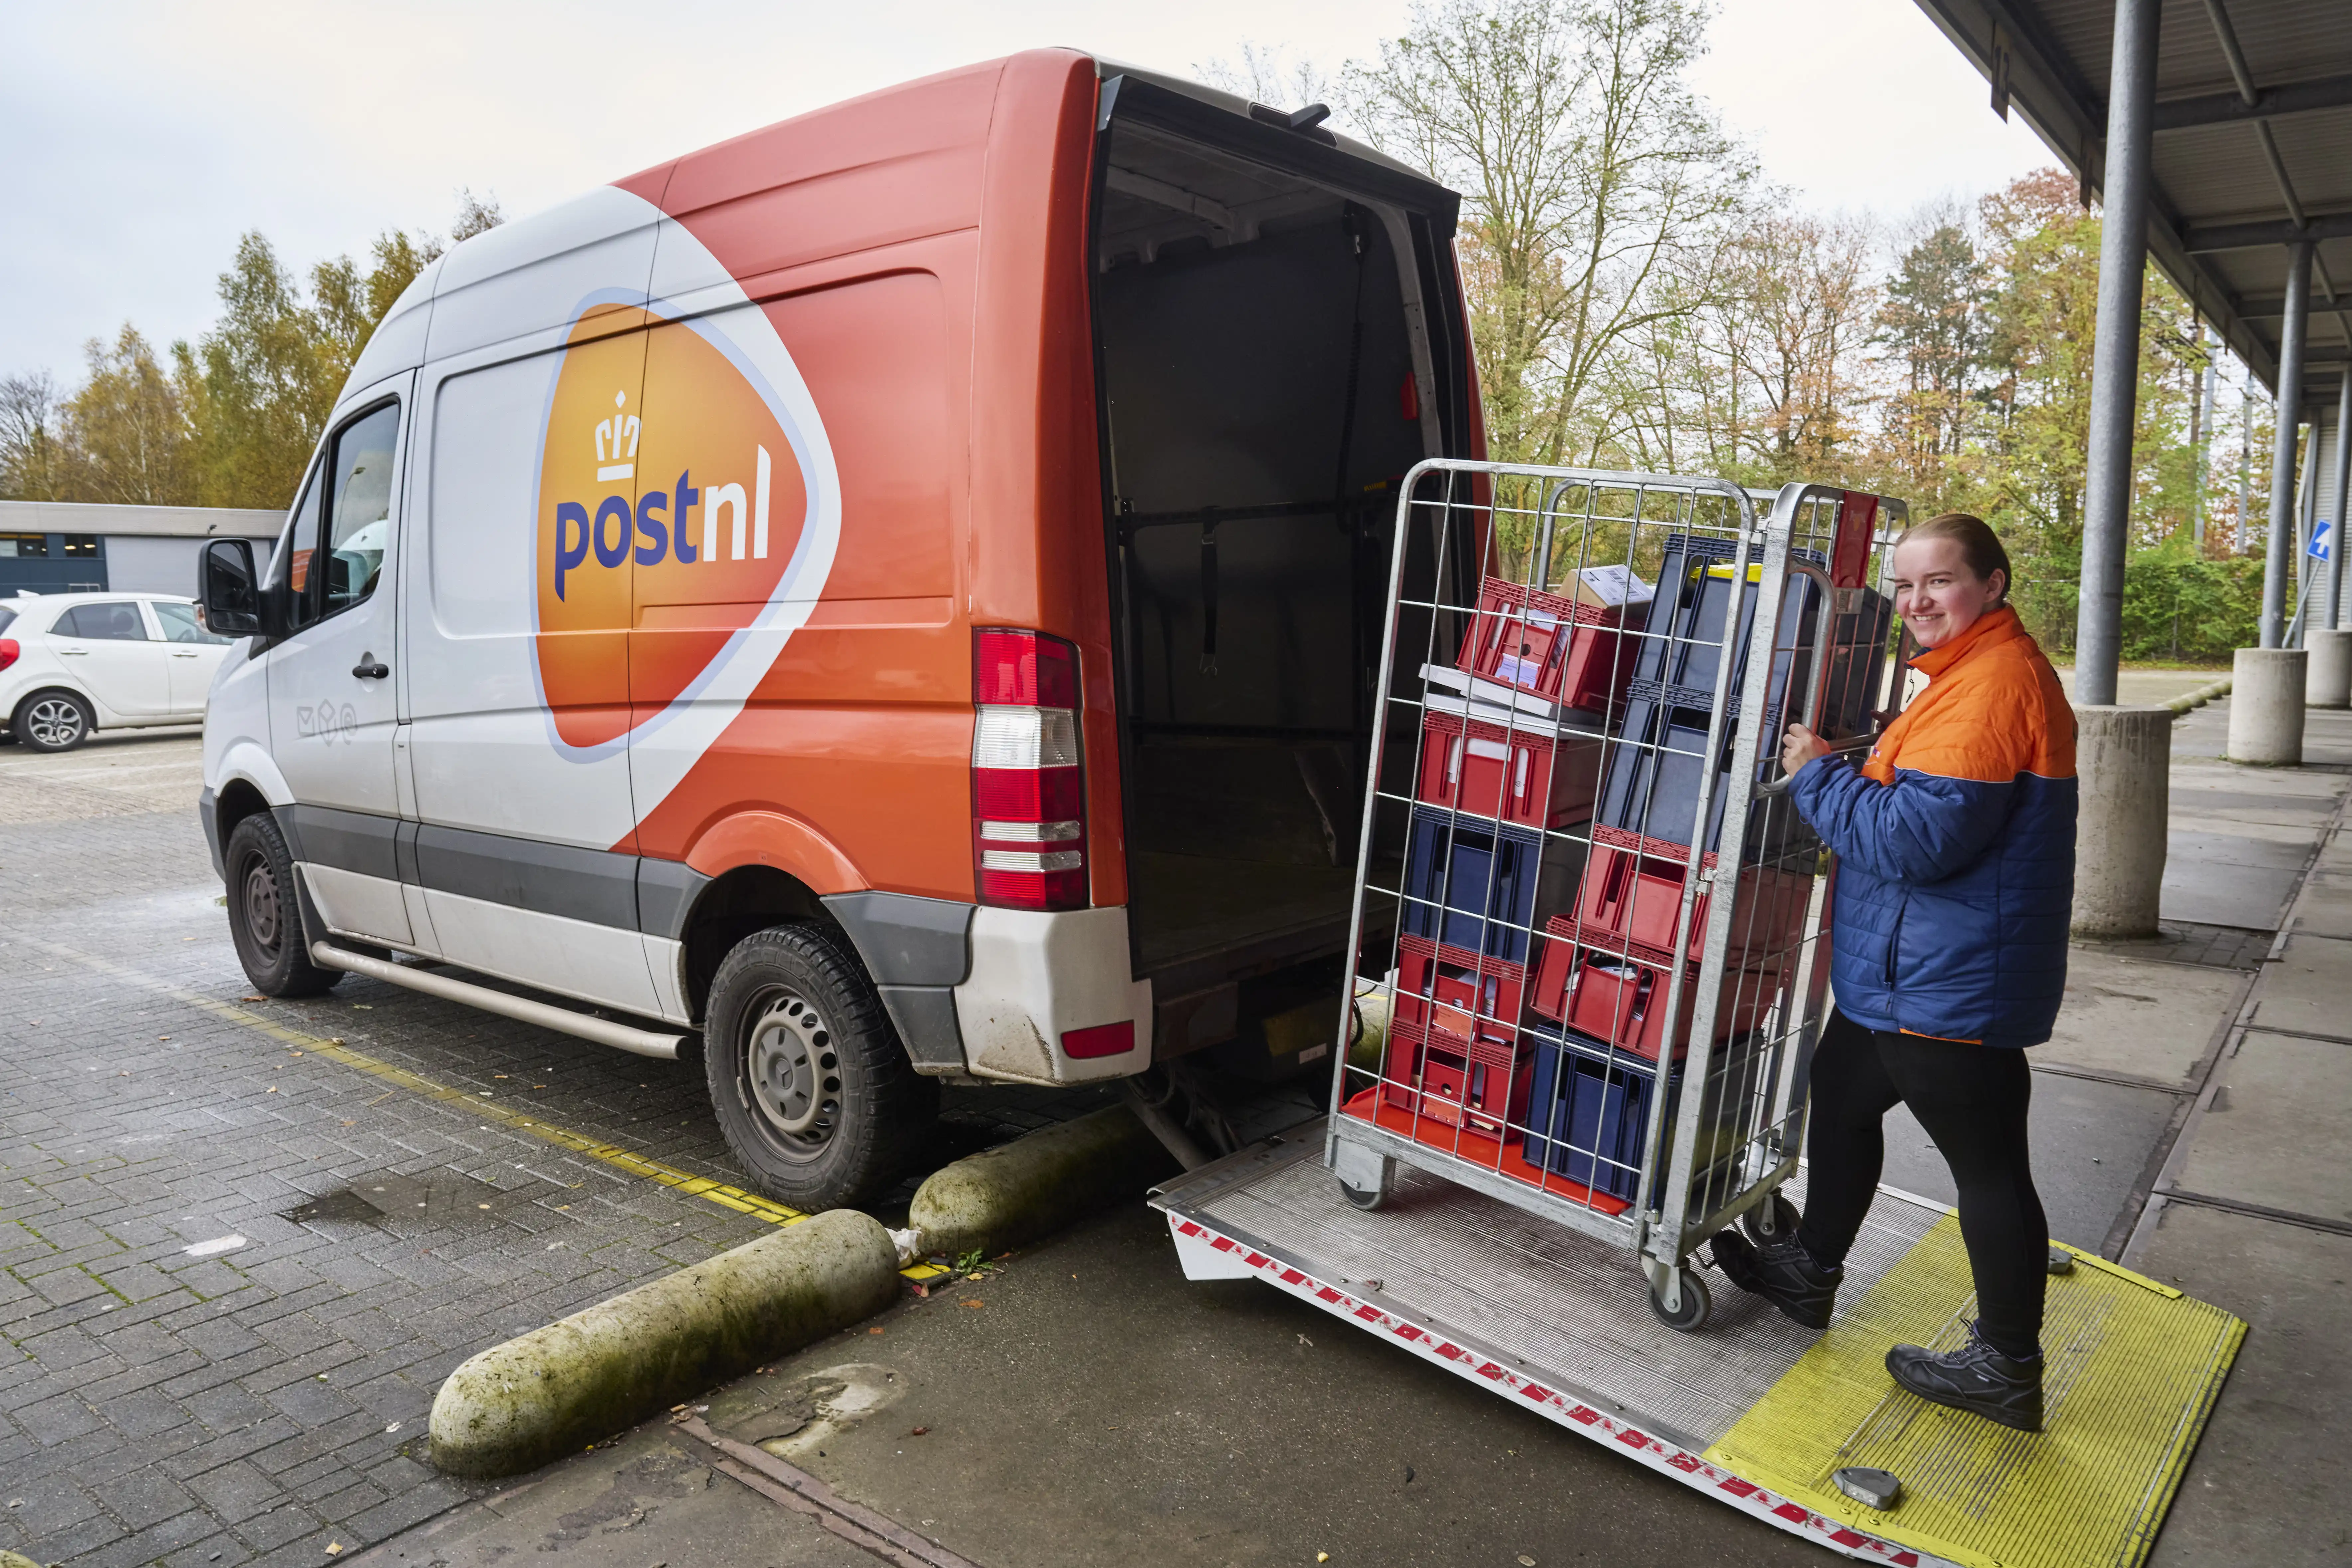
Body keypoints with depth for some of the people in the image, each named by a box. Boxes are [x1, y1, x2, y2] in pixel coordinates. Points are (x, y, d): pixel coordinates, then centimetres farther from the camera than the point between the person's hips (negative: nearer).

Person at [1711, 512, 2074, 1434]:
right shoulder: (1969, 675, 14)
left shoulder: (1994, 683, -22)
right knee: (1841, 1096, 22)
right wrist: (1840, 776, 12)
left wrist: (1818, 777, -16)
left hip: (1953, 985, -11)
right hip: (1908, 972, 11)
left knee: (1985, 1164, 2)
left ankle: (2008, 1369, 18)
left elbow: (1921, 838, -27)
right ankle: (1811, 1271, 39)